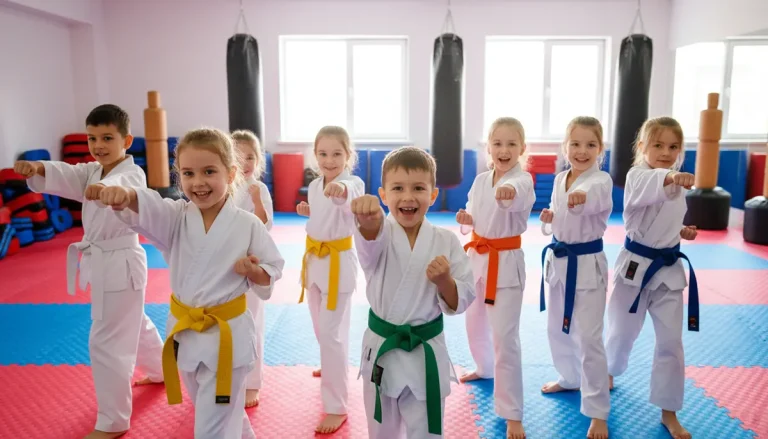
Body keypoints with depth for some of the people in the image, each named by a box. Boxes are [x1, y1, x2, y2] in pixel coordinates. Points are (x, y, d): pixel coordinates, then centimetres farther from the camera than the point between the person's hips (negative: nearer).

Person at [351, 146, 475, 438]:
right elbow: (371, 238, -37)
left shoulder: (446, 241, -7)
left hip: (426, 353, 0)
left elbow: (461, 303, -3)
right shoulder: (379, 232, -10)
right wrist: (368, 219, -60)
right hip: (382, 350, 1)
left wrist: (444, 280, -24)